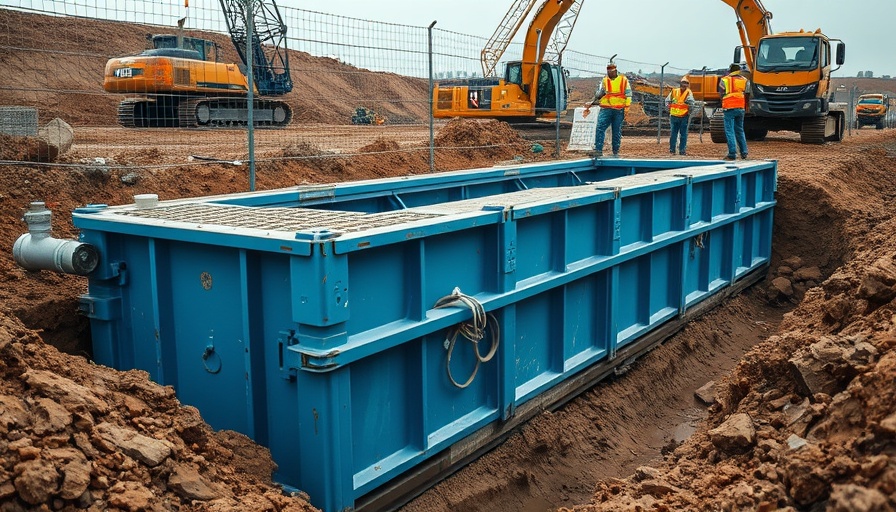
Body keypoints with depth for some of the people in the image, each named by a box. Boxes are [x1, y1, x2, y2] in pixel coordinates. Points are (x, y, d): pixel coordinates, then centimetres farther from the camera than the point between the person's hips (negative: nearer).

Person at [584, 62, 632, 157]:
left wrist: (626, 109, -3)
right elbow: (598, 95, 11)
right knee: (600, 128, -12)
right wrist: (591, 103, -4)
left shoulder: (624, 80, 6)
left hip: (619, 110, -1)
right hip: (606, 109, 1)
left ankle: (616, 152, 14)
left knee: (617, 131, 5)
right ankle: (598, 150, -11)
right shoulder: (604, 81, 10)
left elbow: (628, 95, 5)